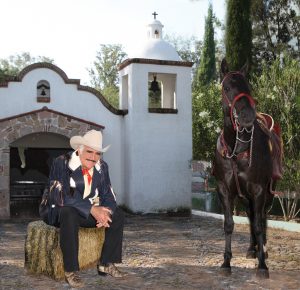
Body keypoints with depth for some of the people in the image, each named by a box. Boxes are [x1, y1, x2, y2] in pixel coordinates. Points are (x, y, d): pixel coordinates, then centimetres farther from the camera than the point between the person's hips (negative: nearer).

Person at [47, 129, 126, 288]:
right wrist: (92, 209, -34)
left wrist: (105, 212, -25)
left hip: (92, 210, 6)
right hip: (60, 210, -6)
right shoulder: (61, 163, -18)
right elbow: (63, 197, -27)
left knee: (118, 214, -10)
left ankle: (106, 263, -5)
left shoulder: (102, 167, -1)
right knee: (69, 215, -39)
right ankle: (70, 270, -31)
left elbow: (108, 195, -2)